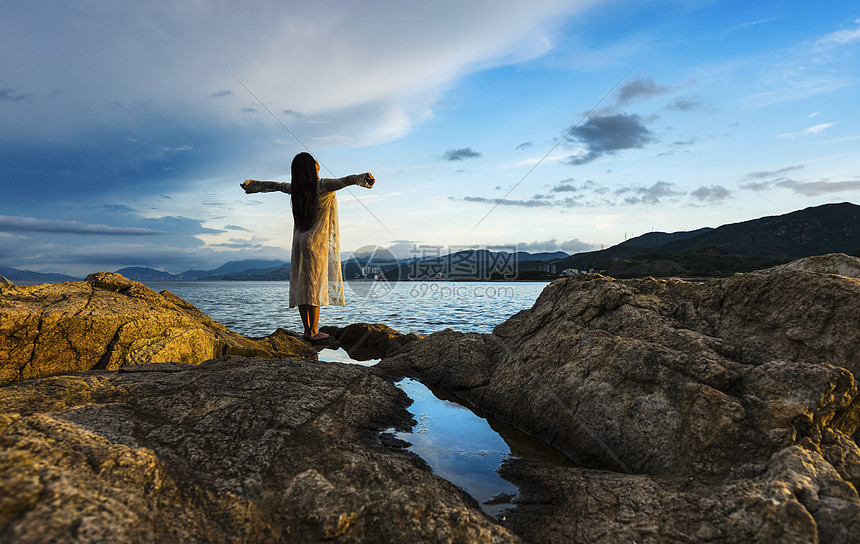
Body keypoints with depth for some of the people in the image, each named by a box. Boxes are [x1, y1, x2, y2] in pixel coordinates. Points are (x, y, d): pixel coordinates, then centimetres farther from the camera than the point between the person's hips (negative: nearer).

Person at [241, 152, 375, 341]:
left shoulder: (295, 189, 8)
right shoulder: (322, 186, -10)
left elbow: (275, 185, 24)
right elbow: (344, 181, -27)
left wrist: (251, 184, 40)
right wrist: (363, 178, -41)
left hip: (300, 242, 6)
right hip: (316, 243, -6)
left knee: (302, 285, 5)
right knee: (315, 285, -4)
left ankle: (307, 330, 11)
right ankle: (314, 332, -2)